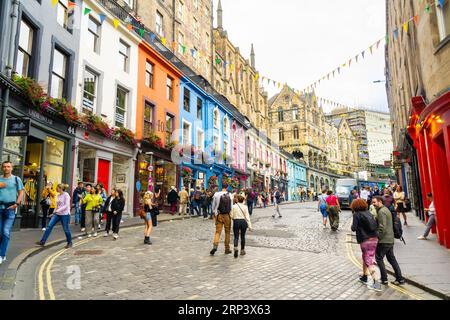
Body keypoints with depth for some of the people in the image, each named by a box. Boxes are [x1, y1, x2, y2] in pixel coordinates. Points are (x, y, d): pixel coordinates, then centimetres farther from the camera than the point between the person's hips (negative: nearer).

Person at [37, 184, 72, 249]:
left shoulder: (66, 195, -11)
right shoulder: (58, 195, 11)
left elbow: (66, 205, -18)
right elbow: (58, 205, 19)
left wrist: (58, 210, -23)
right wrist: (55, 210, 5)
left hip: (65, 214, -7)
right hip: (57, 214, 7)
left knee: (66, 229, 2)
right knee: (49, 226, -2)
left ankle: (69, 243, 18)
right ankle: (42, 241, 3)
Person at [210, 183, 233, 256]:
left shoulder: (216, 194, -5)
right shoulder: (230, 195, -6)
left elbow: (213, 205, 2)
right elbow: (231, 206, -2)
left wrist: (214, 213, 14)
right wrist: (231, 214, 11)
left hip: (219, 215, 0)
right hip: (227, 215, 0)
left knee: (218, 231, 4)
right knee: (227, 232, 12)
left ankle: (215, 246, -16)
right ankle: (227, 249, 18)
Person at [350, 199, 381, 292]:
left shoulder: (356, 214, -7)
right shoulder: (368, 213, 11)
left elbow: (354, 228, -11)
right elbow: (375, 225, 13)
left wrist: (352, 226, 10)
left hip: (365, 240, -7)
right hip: (374, 238, 7)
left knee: (369, 262, -3)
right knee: (365, 258, 22)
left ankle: (377, 283, -9)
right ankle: (364, 277, 36)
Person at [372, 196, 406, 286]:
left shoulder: (381, 212, -17)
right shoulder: (386, 209, 15)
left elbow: (382, 227, -23)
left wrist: (378, 237, -13)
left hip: (384, 240, -10)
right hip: (390, 239, 10)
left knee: (379, 258, 1)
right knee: (392, 259, 15)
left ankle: (384, 279, 6)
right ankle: (400, 279, 19)